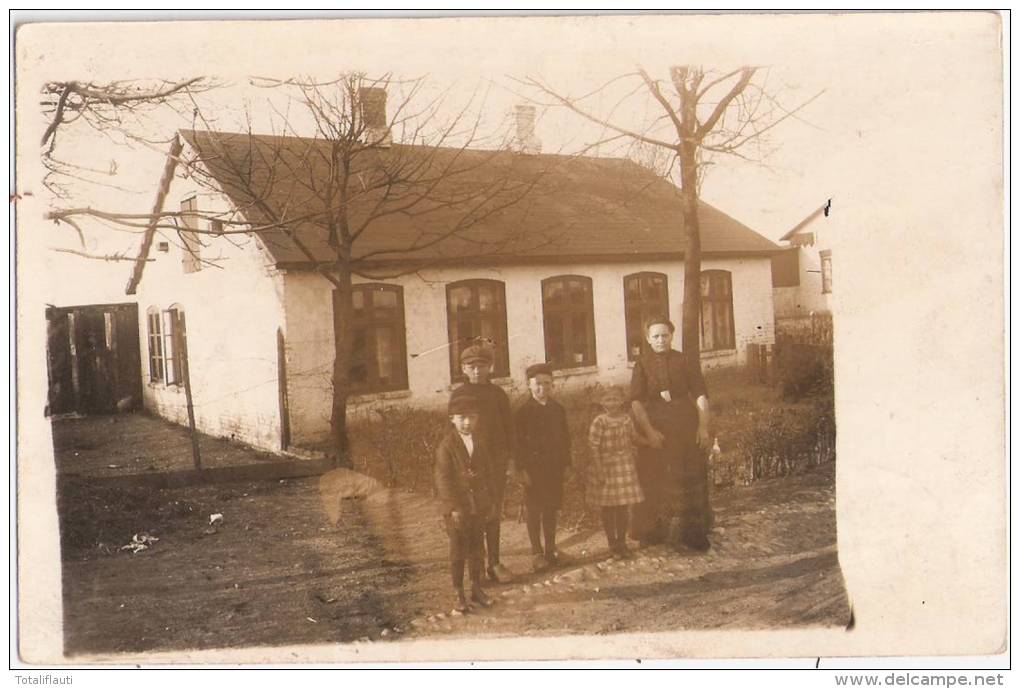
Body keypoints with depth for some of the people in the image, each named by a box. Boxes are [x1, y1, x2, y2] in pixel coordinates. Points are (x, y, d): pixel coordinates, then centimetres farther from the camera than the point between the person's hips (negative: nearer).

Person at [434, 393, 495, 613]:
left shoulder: (480, 444, 6)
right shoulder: (446, 446, -12)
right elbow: (443, 479, -14)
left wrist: (489, 503, 11)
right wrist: (453, 507, -17)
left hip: (479, 507, 5)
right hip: (456, 509, -5)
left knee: (476, 549, 14)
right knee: (458, 551, 5)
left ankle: (477, 588, 27)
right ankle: (458, 593, 16)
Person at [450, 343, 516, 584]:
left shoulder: (497, 393, 6)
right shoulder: (458, 395, 1)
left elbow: (509, 427, 8)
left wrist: (510, 458, 3)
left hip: (497, 459, 2)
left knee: (494, 513, 9)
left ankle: (494, 563, 18)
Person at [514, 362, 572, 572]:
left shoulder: (558, 409, 8)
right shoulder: (523, 412, -6)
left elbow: (565, 438, 12)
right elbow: (518, 443, -7)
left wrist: (565, 465, 8)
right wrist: (521, 470, -12)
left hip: (555, 468, 4)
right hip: (534, 468, -4)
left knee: (551, 510, 10)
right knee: (534, 511, 1)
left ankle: (550, 550, 20)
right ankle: (537, 553, 8)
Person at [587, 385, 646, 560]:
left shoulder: (626, 419, 3)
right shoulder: (599, 422, -12)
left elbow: (634, 439, 17)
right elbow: (594, 448, -13)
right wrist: (599, 472, -15)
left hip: (626, 467, 4)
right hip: (607, 467, -4)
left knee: (623, 507, 10)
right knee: (608, 508, 5)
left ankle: (622, 542, 24)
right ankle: (613, 544, 19)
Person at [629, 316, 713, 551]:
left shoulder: (685, 362, 4)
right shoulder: (642, 365, 2)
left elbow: (701, 395, 2)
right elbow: (636, 401, -5)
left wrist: (703, 427, -8)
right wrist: (648, 431, -15)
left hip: (687, 428, 1)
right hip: (655, 429, 0)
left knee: (691, 480, 3)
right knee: (653, 482, 3)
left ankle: (693, 532, 13)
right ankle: (652, 532, 16)